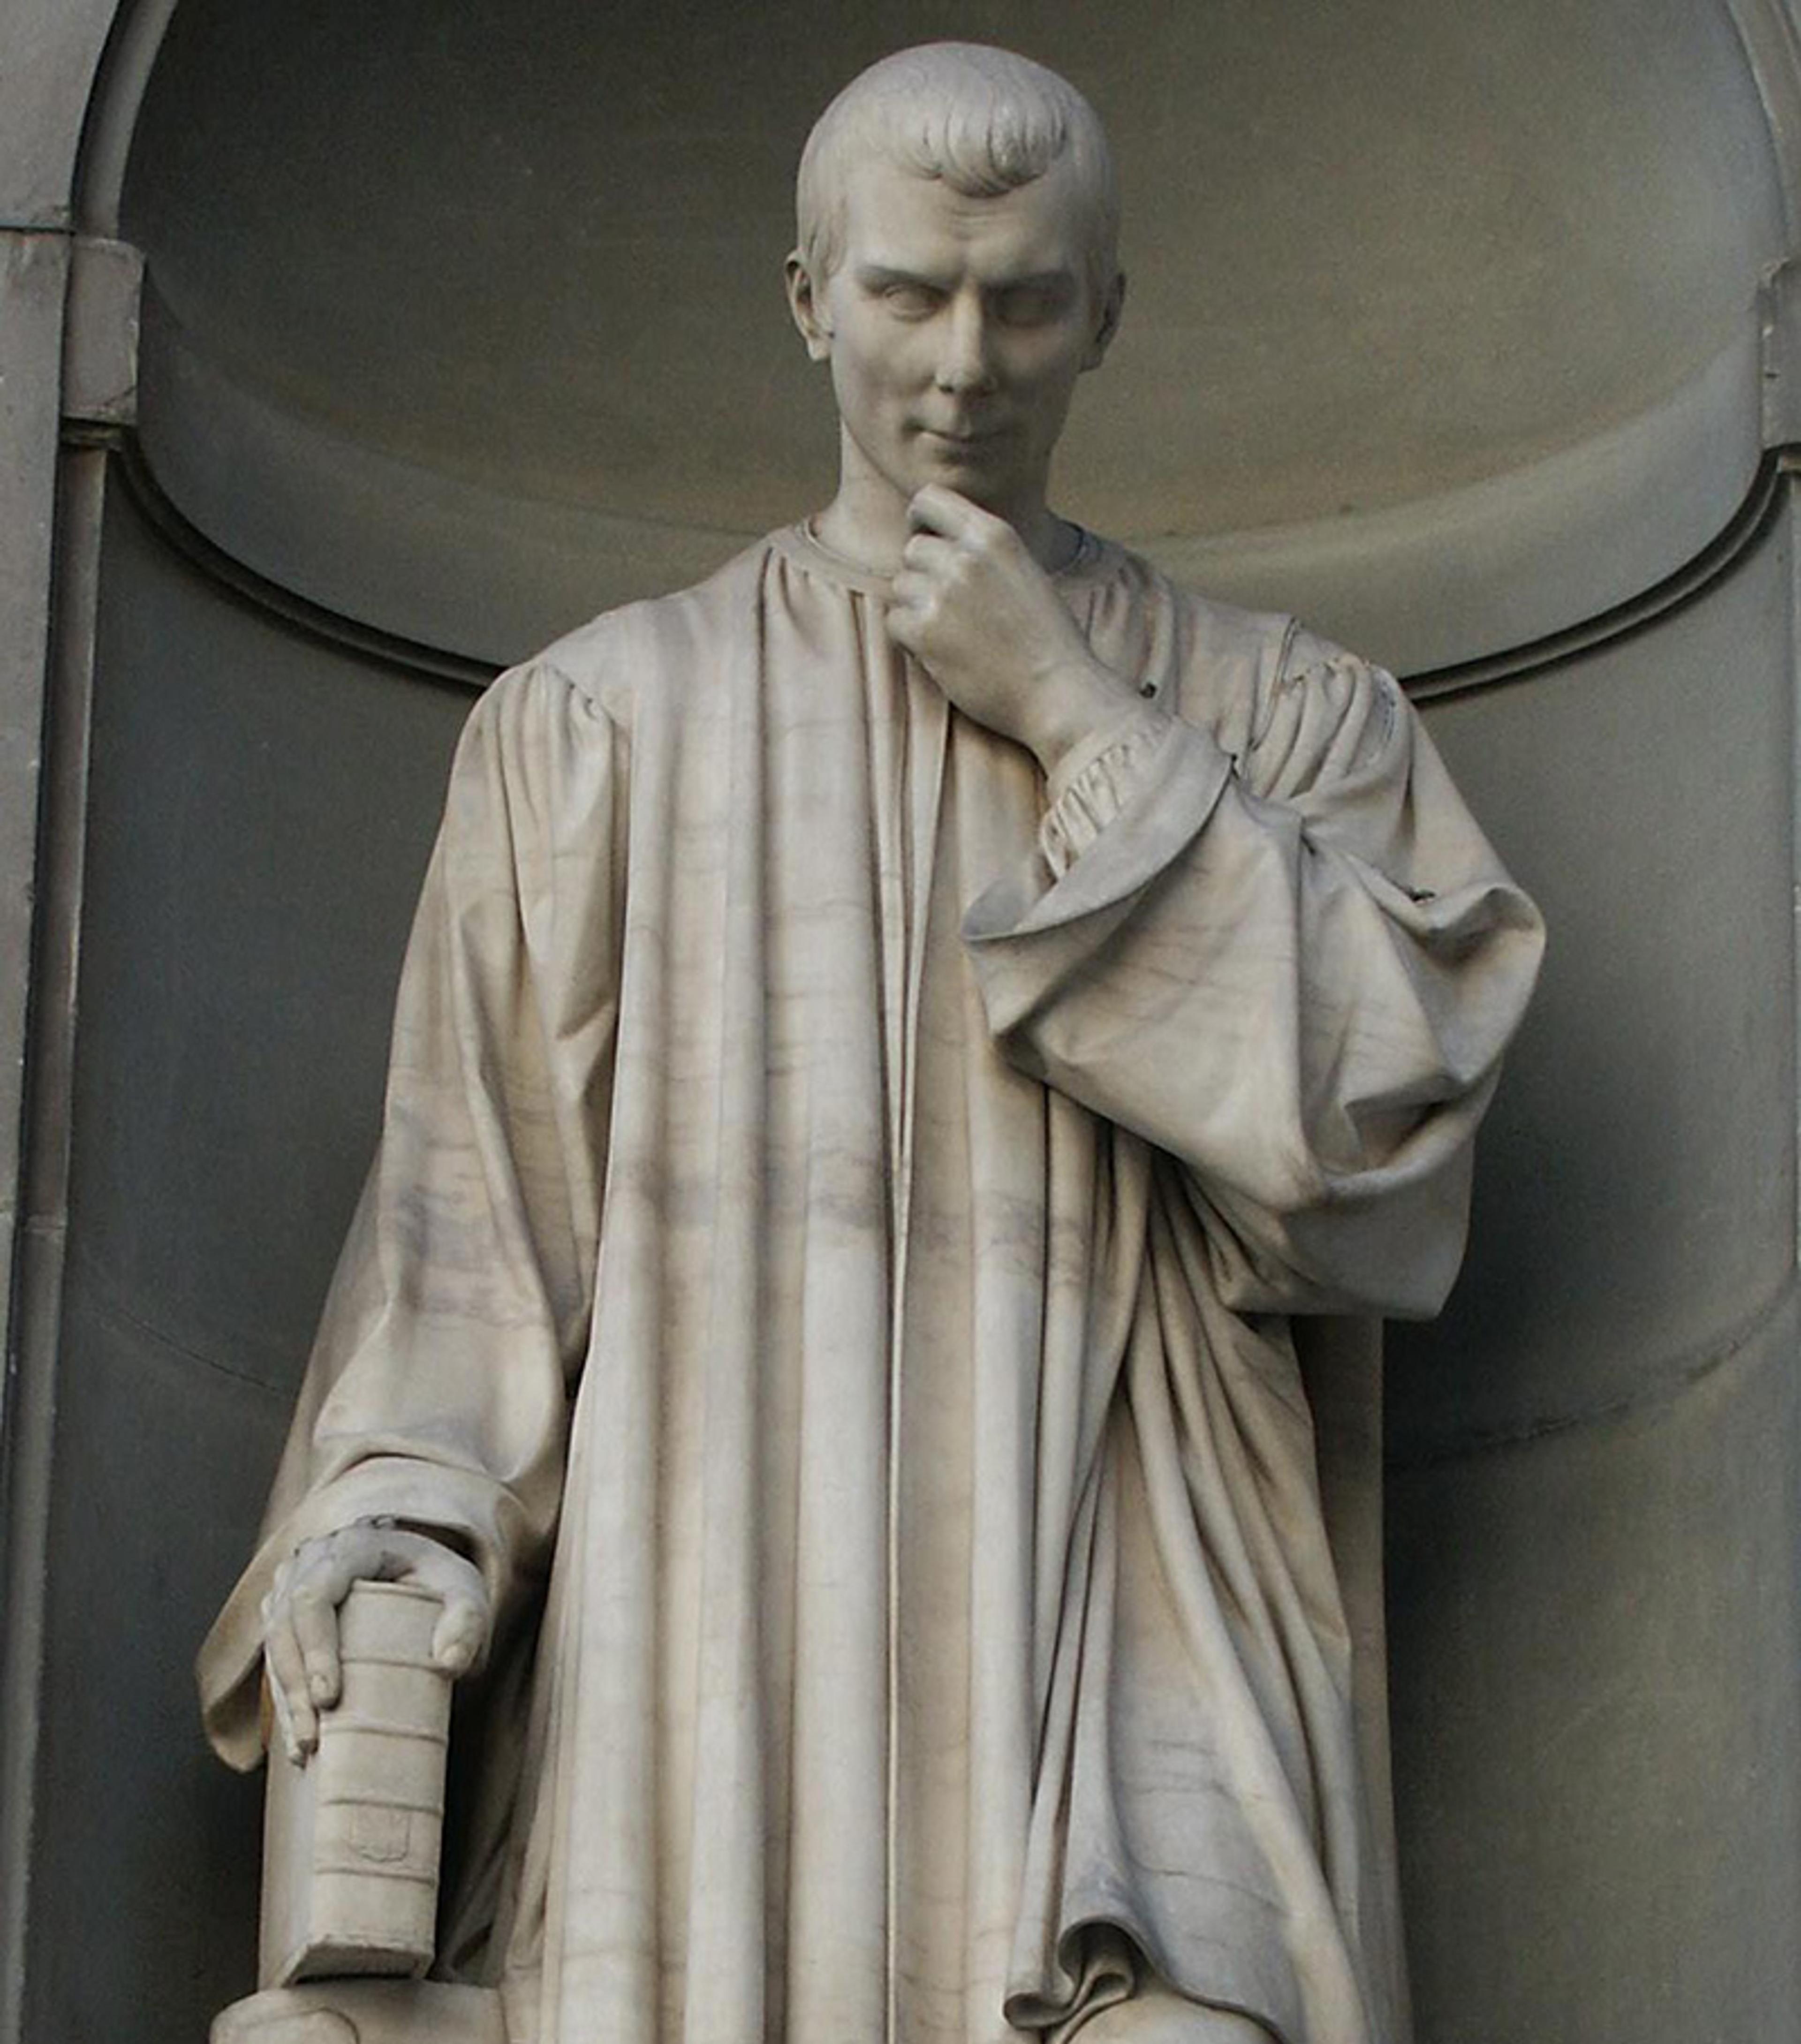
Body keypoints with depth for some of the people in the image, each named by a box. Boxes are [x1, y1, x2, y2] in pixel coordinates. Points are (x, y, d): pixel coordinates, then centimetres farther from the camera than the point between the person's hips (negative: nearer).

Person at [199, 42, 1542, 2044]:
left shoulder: (1278, 716, 16)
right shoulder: (599, 722, 16)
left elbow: (1382, 1114, 1)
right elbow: (474, 1198, 10)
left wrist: (1075, 724, 0)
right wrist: (394, 1519, -8)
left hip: (1115, 1654, 0)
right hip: (704, 1674, 1)